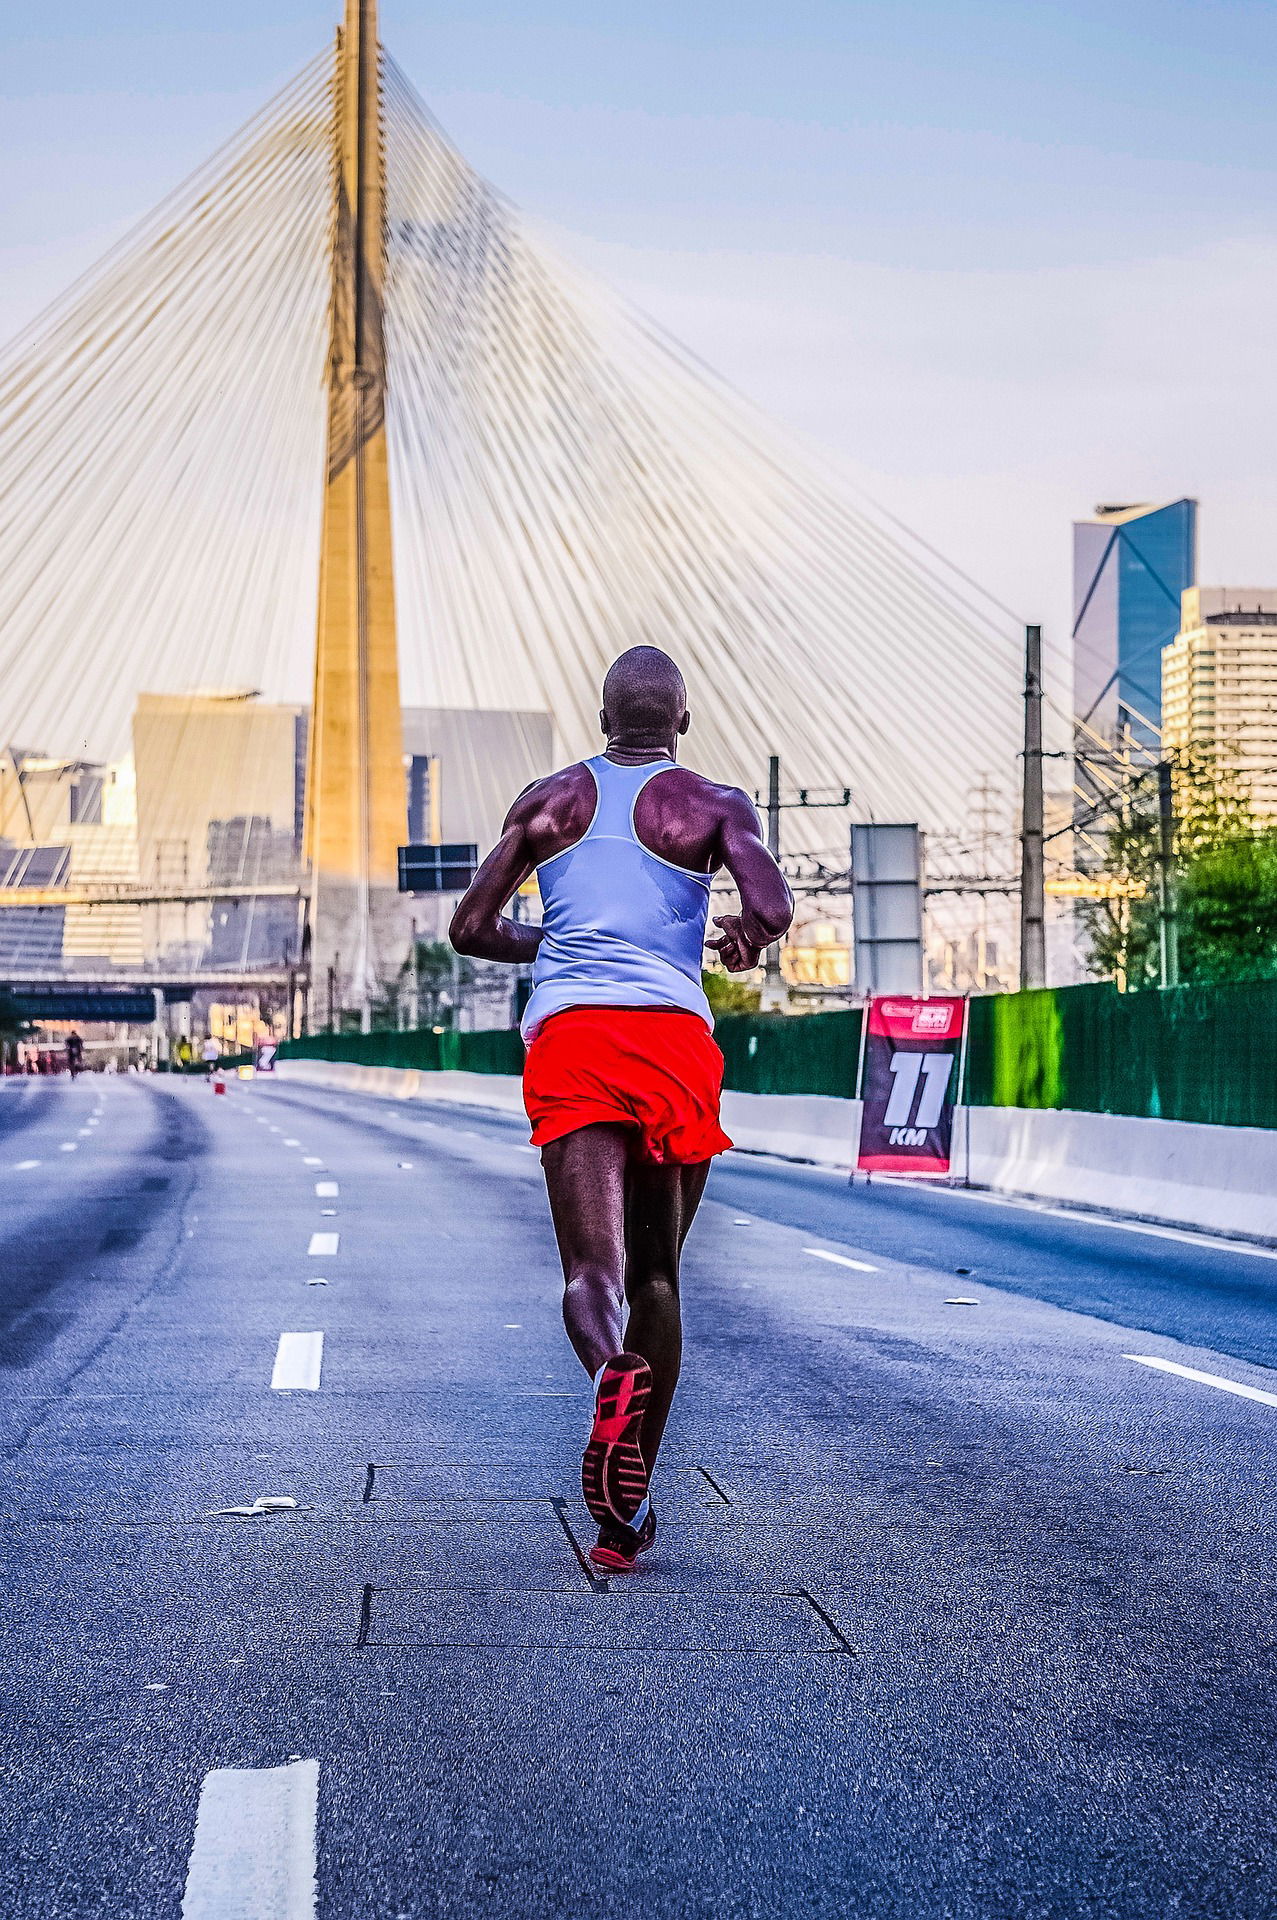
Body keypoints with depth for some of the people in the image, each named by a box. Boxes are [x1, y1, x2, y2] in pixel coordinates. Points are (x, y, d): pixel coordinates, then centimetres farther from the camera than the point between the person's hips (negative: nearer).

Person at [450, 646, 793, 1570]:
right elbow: (774, 909, -7)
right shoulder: (714, 804, 10)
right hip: (674, 1038, -1)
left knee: (601, 1262, -13)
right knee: (658, 1275, 13)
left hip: (566, 1034, 1)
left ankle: (596, 1302, -52)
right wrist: (745, 938, 17)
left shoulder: (550, 800, 18)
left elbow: (473, 929, 17)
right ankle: (626, 1507, 14)